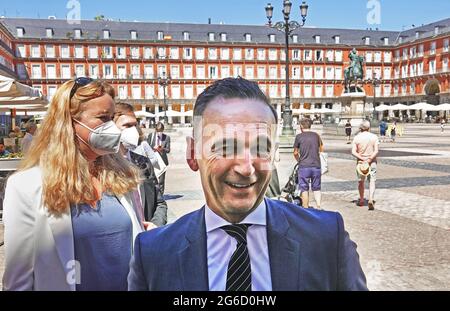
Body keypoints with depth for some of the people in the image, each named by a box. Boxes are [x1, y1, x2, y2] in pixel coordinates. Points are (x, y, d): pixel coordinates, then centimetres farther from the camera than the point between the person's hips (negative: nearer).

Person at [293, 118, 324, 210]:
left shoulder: (299, 136, -3)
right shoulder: (316, 135, 5)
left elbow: (295, 153, 3)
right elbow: (321, 149, 17)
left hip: (304, 167, -2)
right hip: (316, 166, 2)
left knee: (304, 189, 7)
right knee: (316, 188, 12)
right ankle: (318, 207, 4)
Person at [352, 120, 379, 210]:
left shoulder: (357, 137, -4)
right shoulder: (374, 137, -4)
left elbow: (353, 152, -11)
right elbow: (376, 151, -12)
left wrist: (362, 159, -13)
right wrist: (369, 159, -14)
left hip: (360, 162, 1)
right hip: (372, 162, -1)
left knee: (360, 181, 16)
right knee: (372, 181, 0)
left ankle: (361, 200, 27)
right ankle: (371, 200, -16)